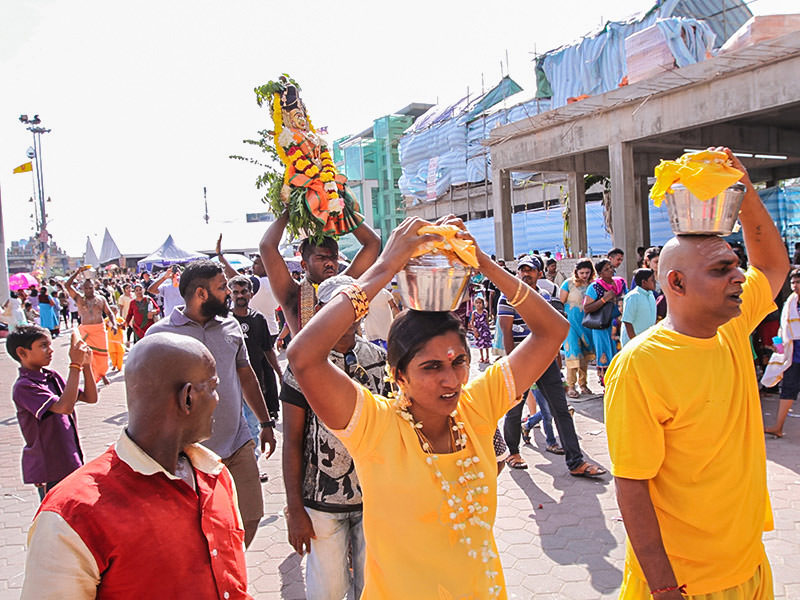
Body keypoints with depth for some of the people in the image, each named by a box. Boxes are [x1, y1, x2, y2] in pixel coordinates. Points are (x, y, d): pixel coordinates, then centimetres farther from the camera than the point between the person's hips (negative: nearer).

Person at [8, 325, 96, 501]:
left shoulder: (53, 377, 7)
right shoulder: (23, 387, -19)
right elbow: (64, 407, -31)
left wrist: (86, 365, -8)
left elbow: (90, 398, 6)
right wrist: (75, 365, -29)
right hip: (50, 469, -8)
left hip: (70, 463, 8)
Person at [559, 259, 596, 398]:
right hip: (571, 323, -4)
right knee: (573, 353, -7)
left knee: (586, 354, 9)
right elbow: (561, 303, -4)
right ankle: (571, 386, 1)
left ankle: (583, 384, 20)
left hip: (586, 323, 4)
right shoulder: (569, 284, -6)